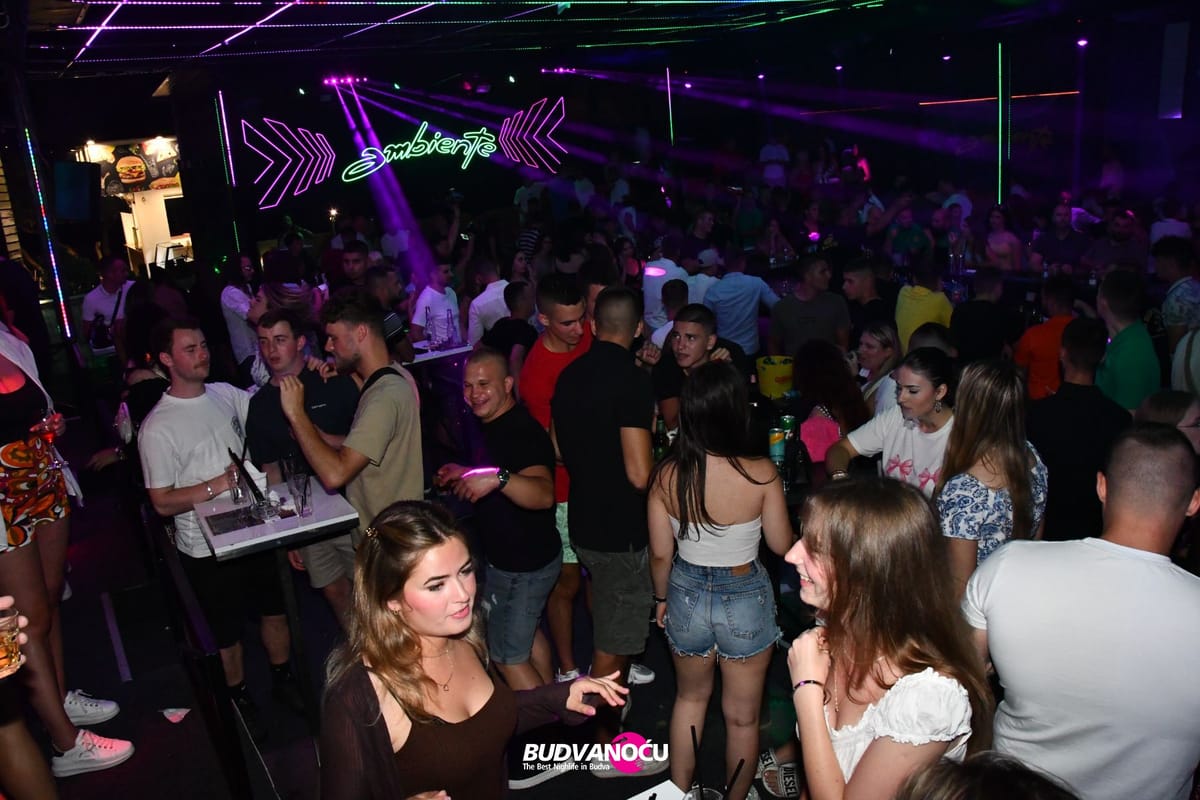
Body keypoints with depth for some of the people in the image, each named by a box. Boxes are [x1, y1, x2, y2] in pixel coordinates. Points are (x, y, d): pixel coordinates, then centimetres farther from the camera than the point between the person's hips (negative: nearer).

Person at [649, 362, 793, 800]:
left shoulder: (666, 475, -16)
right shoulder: (761, 474, -22)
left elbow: (661, 554, -6)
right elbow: (781, 545, -8)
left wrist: (662, 599, 12)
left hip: (687, 595, 3)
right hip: (745, 599, -2)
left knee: (690, 697, 29)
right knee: (742, 716, 21)